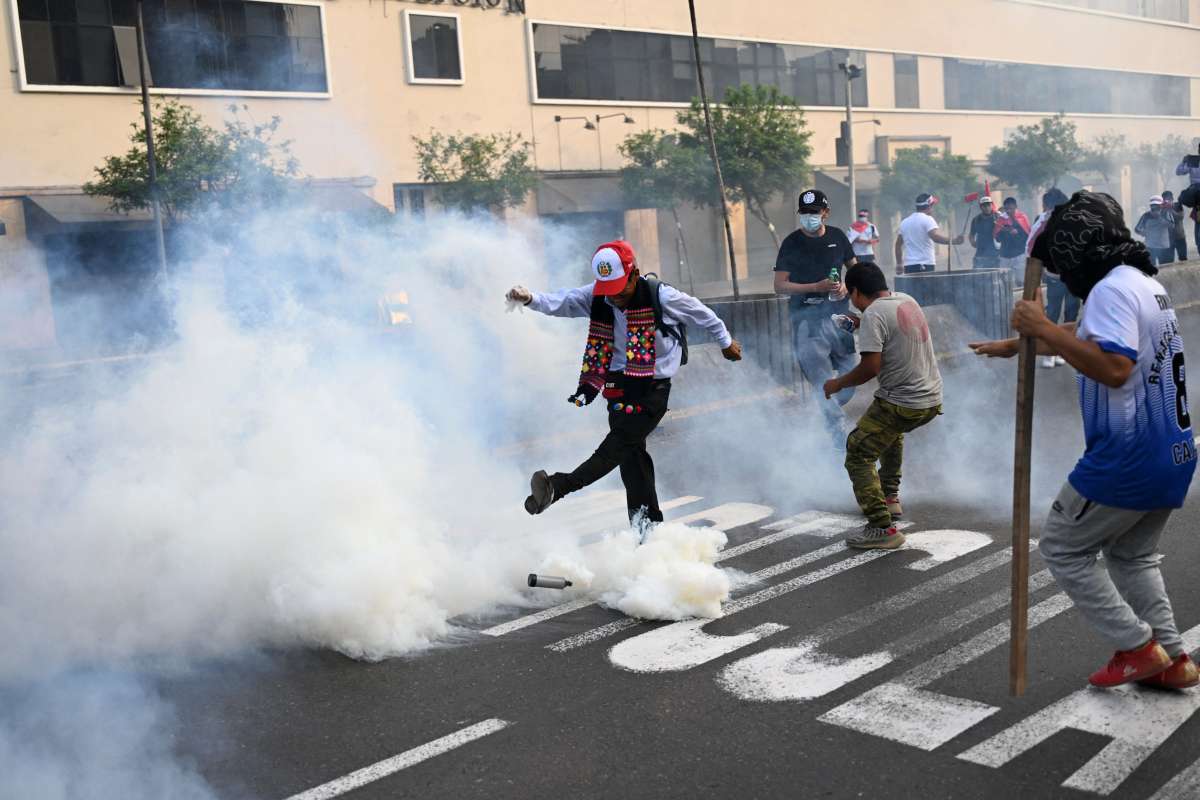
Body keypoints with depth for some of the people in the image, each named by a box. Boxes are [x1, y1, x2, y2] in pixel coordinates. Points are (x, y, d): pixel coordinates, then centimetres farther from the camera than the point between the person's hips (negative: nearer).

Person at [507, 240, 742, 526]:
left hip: (653, 388, -5)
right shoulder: (596, 298, -3)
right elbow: (559, 302, -16)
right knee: (631, 453, 4)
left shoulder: (661, 296, -13)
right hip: (619, 385, 5)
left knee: (619, 443, -21)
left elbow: (702, 314, 3)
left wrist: (726, 342, 18)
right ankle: (649, 523, 14)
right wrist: (530, 298, -37)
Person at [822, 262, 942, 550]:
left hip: (902, 404, -9)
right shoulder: (907, 300, 9)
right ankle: (890, 497, 40)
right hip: (932, 399, 9)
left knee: (858, 456, -4)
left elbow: (871, 367, -21)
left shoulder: (873, 314, -16)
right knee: (893, 431, 36)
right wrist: (862, 326, 35)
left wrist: (838, 384, -7)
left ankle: (882, 528, -11)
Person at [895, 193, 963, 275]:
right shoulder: (927, 219, -6)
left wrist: (899, 264, 28)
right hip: (925, 266, -7)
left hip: (908, 265, 7)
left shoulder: (904, 222, 16)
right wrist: (952, 241, -28)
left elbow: (898, 244, 21)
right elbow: (935, 236, -24)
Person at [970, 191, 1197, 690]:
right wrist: (1015, 345, 38)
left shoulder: (1112, 289, -17)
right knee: (1132, 555, 24)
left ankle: (1138, 647, 6)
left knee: (1062, 550, 6)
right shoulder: (1147, 284, 14)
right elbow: (1085, 338, 30)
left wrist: (1045, 328, -24)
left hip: (1127, 459, -10)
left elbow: (1114, 367, -32)